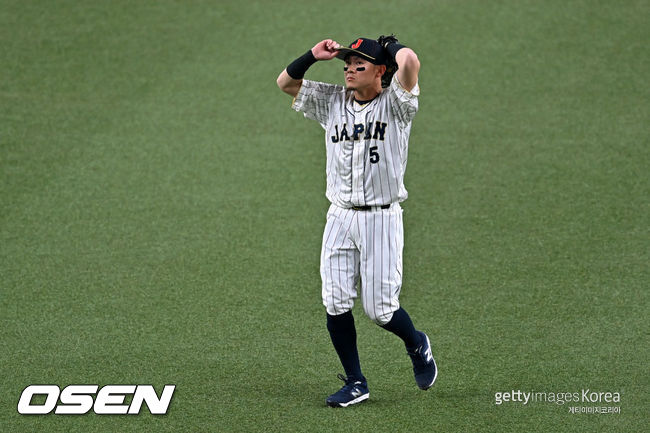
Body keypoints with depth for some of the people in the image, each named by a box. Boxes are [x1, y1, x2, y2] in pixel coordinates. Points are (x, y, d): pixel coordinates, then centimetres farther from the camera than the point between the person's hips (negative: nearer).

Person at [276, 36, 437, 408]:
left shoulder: (394, 104, -6)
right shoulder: (333, 102, 9)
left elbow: (410, 63, -24)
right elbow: (286, 82, 12)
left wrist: (392, 46, -4)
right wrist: (313, 56, 0)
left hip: (382, 219, -5)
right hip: (340, 217, 5)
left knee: (380, 309, -5)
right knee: (336, 305, 0)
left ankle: (417, 345, 27)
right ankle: (356, 383, 12)